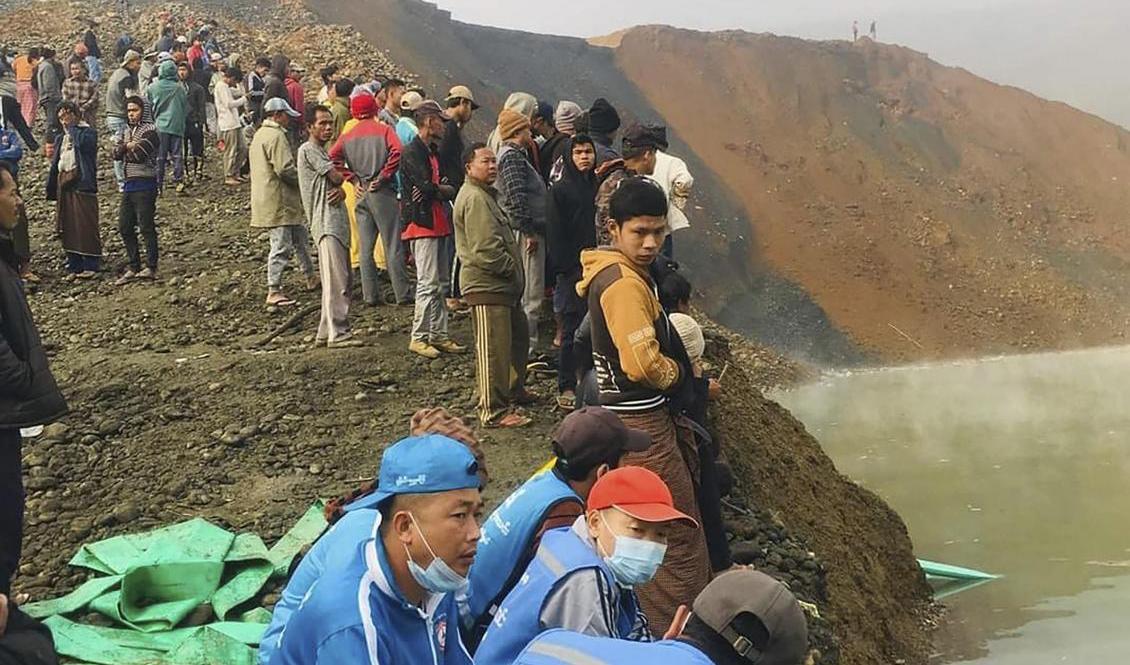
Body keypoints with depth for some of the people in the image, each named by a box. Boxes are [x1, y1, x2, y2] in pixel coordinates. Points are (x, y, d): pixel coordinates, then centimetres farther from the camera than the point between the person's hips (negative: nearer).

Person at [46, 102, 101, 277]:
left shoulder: (88, 132, 2)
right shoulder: (60, 139, 22)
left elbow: (81, 142, -22)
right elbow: (54, 165, 21)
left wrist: (72, 126, -6)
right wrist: (52, 190, 14)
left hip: (81, 183, -7)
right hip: (63, 184, 7)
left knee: (85, 226, -9)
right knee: (67, 228, 6)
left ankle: (90, 266, -6)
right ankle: (74, 266, 13)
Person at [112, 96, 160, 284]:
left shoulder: (150, 131, -7)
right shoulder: (126, 131, 18)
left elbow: (138, 155, -18)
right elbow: (116, 154, 6)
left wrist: (127, 149, 0)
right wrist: (129, 146, -11)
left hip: (144, 185, -8)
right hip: (129, 184, 8)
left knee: (147, 227, -7)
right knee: (125, 227, 9)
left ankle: (151, 268, -2)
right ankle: (134, 267, 17)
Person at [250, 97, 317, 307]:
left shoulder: (259, 135, 16)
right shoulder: (276, 136, -18)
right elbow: (285, 169, -24)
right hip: (278, 201, -11)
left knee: (300, 237, 21)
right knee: (282, 246, -6)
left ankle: (311, 278, 31)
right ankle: (273, 292, -2)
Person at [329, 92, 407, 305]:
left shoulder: (347, 135, 8)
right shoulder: (383, 130, -2)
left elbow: (333, 158, -4)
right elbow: (397, 152, -19)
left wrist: (353, 179, -1)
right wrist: (382, 177, -10)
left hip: (361, 194, 4)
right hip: (382, 192, -4)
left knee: (365, 248, 9)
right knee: (393, 246, -1)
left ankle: (370, 295, 9)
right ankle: (403, 294, 0)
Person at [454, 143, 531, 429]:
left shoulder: (486, 195, 20)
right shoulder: (475, 198, -16)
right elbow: (486, 250, -24)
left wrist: (515, 272, 14)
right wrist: (512, 269, -11)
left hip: (503, 286, 11)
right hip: (486, 286, -11)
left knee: (517, 338, 23)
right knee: (493, 348, -7)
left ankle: (513, 391, 39)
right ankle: (494, 411, -2)